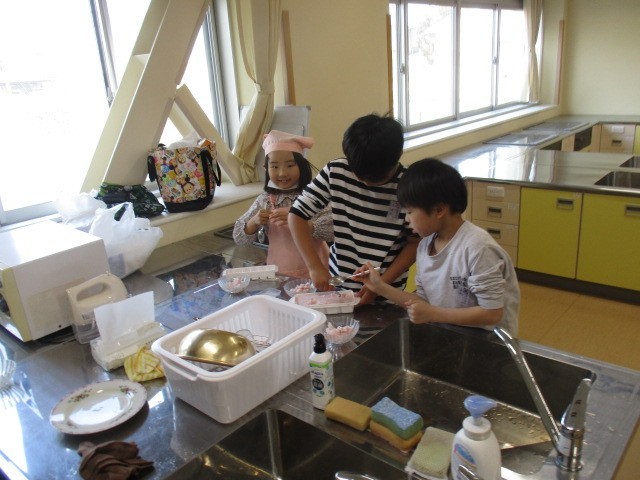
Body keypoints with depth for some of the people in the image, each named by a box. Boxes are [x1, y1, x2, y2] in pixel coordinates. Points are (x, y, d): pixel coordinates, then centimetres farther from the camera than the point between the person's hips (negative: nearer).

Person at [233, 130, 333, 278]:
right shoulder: (264, 200, 2)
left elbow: (332, 231, -16)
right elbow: (239, 238, 5)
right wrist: (254, 222, -14)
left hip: (314, 272, -2)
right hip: (278, 273, 2)